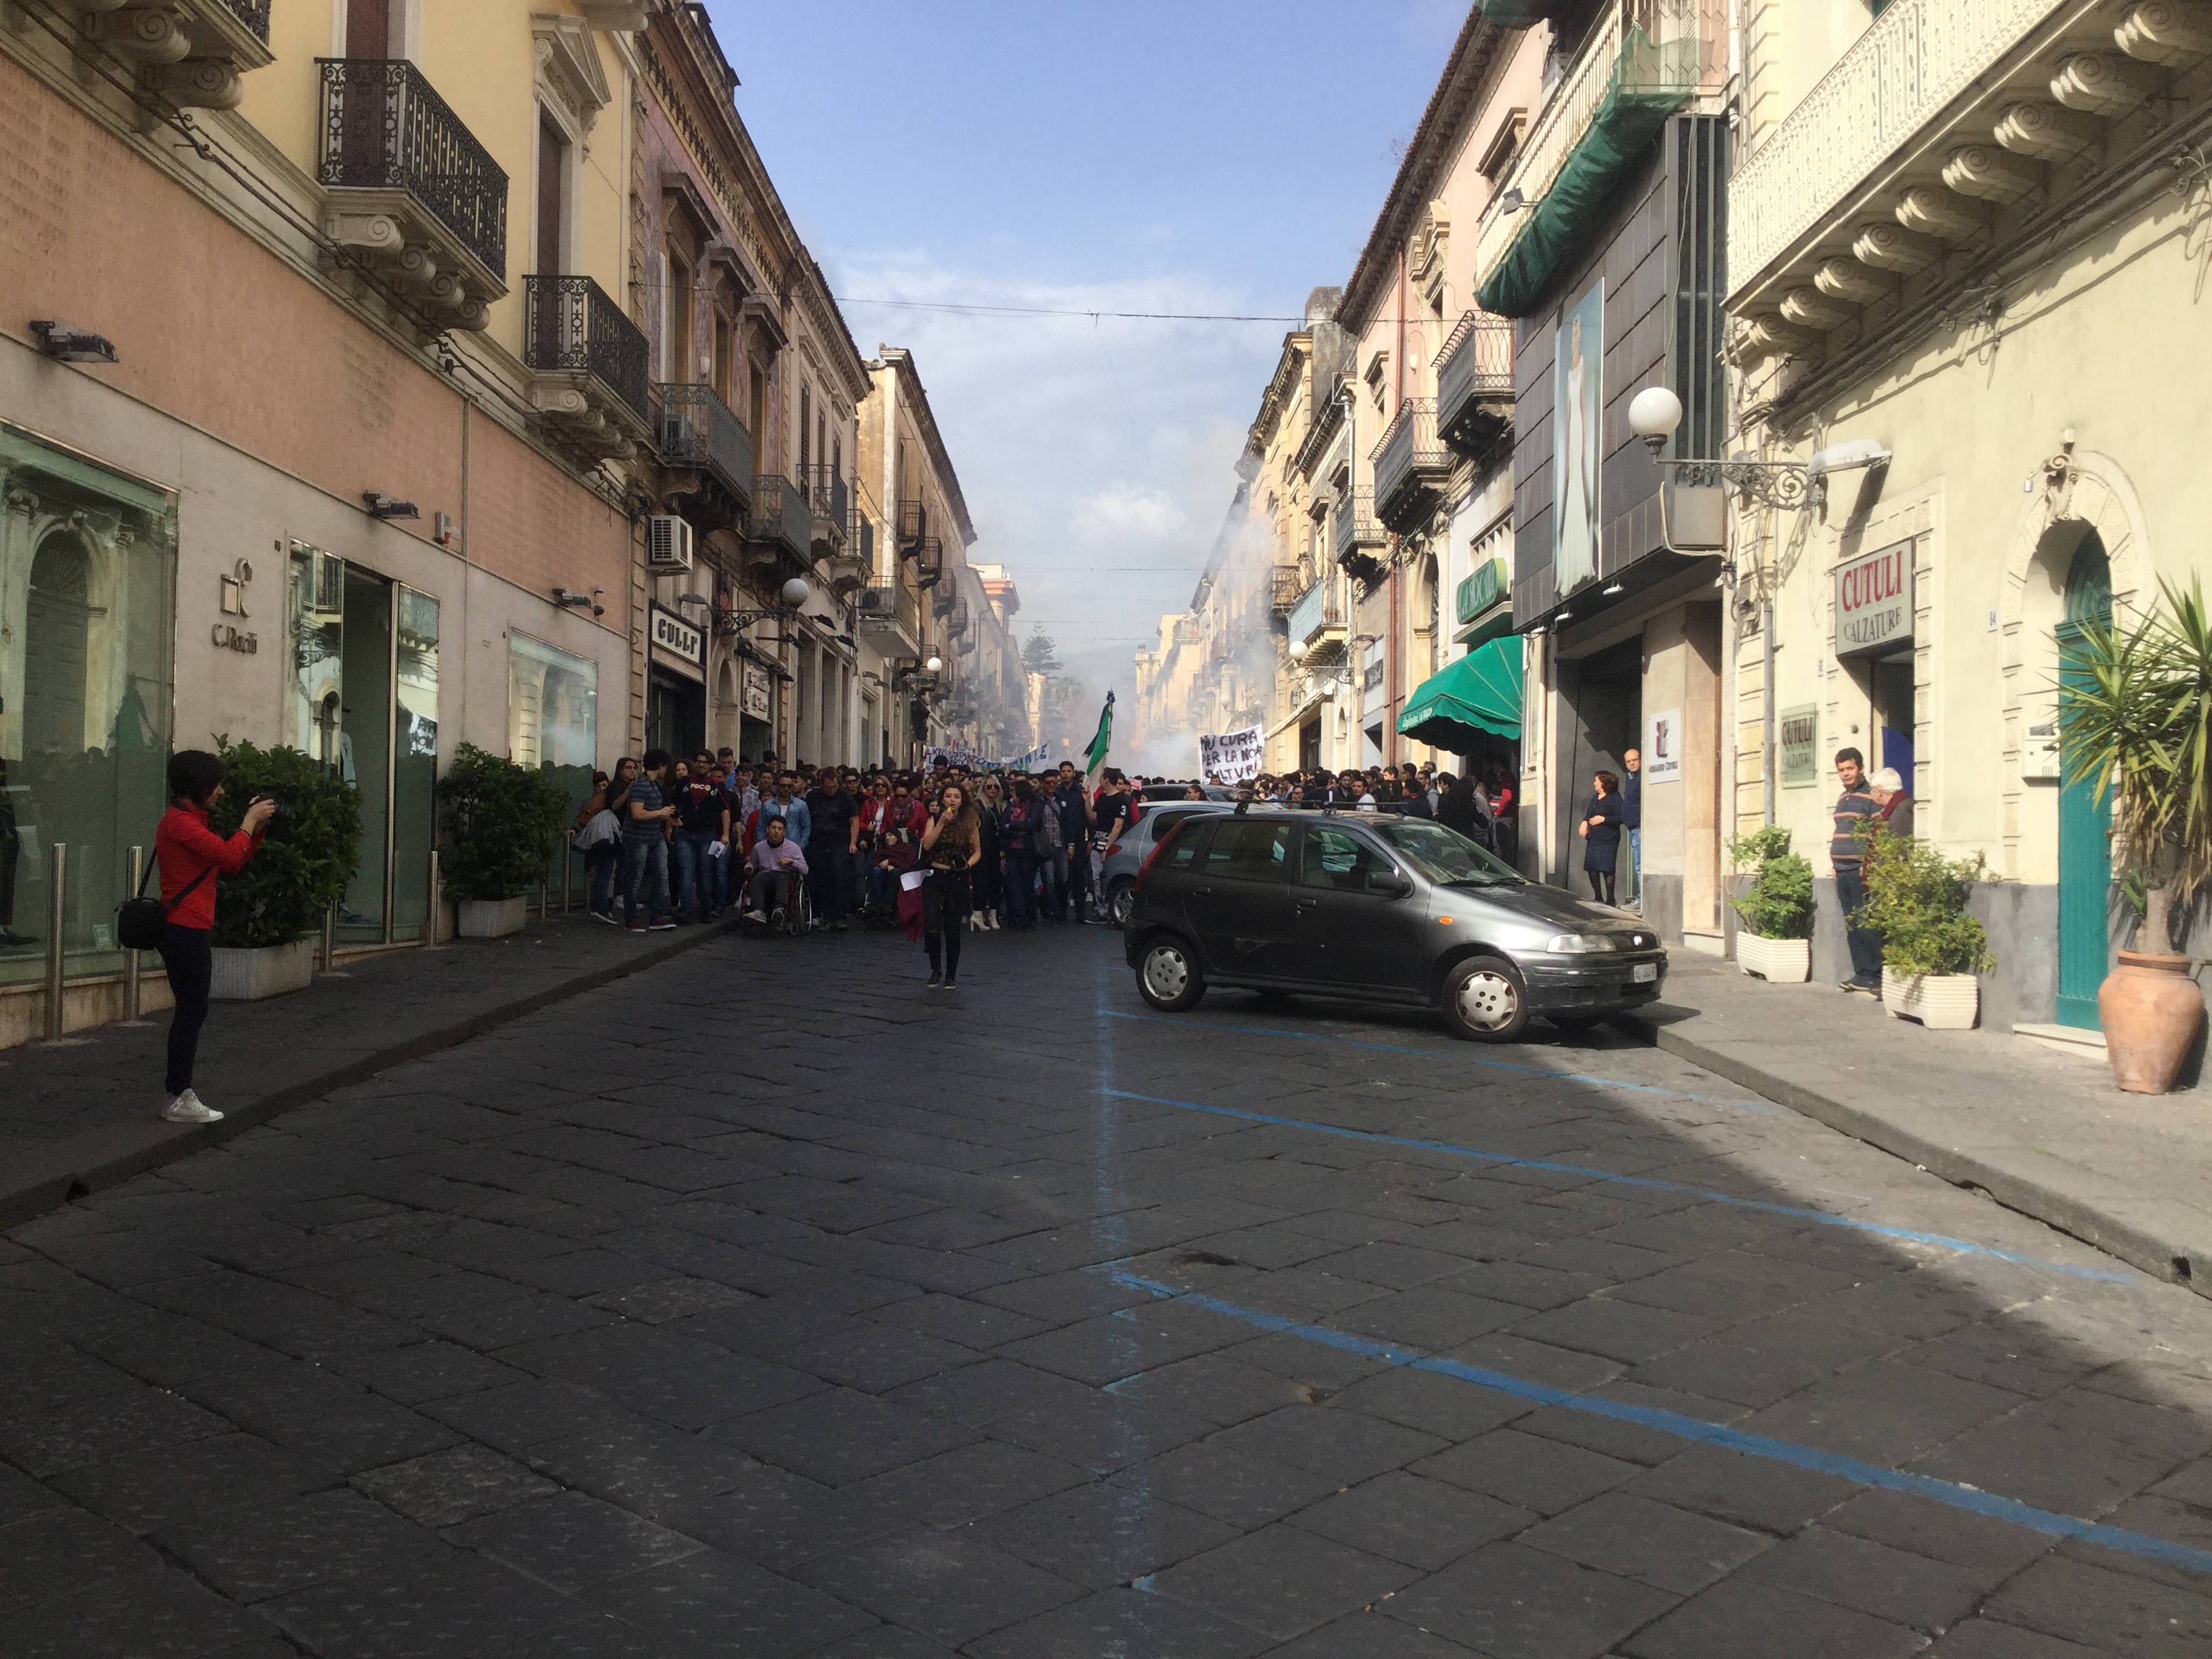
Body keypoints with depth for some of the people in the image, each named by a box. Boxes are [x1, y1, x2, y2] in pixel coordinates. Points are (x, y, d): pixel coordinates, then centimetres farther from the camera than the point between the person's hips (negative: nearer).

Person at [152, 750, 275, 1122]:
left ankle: (176, 1093, 21)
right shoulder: (179, 822, -14)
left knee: (191, 1011, 14)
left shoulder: (191, 820, 19)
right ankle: (178, 1099, -1)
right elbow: (230, 856, -23)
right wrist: (250, 821, -9)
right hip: (185, 931, -11)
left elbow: (232, 864, 20)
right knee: (192, 1011, -6)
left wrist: (256, 826, 11)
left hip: (188, 930, 11)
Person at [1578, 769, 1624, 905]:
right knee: (1591, 868, 6)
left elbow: (1621, 818, -12)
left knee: (1606, 870, -11)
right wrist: (1584, 822, 3)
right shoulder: (1595, 798, 19)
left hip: (1607, 840, -8)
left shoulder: (1615, 797, -5)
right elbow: (1588, 813, 23)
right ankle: (1598, 898, 19)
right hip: (1593, 839, 8)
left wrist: (1603, 819, -17)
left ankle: (1610, 900, -5)